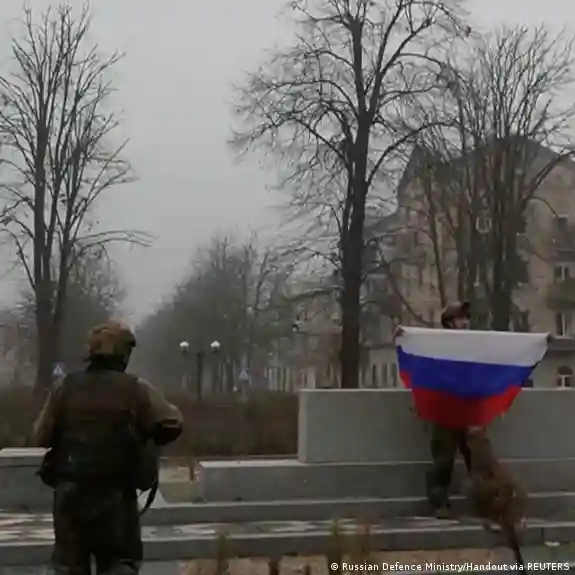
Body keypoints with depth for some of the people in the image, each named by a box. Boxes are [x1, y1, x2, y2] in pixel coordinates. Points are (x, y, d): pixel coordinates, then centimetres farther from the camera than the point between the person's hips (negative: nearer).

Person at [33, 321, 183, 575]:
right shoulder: (136, 389, -8)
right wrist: (147, 437, 6)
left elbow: (41, 437, 2)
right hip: (115, 493, -2)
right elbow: (171, 424, -13)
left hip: (69, 491, 3)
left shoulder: (64, 387, -1)